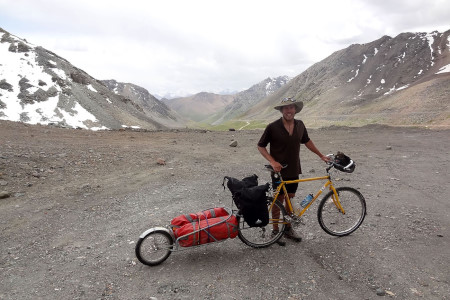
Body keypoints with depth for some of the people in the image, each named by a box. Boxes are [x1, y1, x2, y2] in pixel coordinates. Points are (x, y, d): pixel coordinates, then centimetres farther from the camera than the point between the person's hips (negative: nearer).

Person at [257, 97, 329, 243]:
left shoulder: (300, 125, 0)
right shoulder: (273, 127, -14)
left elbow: (307, 141, 17)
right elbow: (261, 146, -8)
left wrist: (321, 155, 19)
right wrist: (272, 161, -19)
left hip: (294, 170, 5)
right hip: (279, 171, -4)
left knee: (290, 199, 16)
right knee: (278, 200, 6)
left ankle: (288, 228, 32)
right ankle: (275, 231, 22)